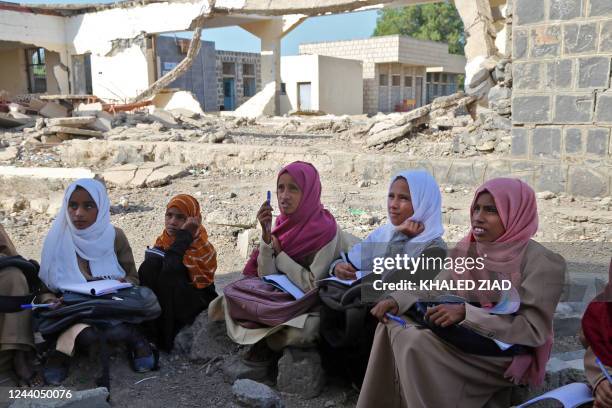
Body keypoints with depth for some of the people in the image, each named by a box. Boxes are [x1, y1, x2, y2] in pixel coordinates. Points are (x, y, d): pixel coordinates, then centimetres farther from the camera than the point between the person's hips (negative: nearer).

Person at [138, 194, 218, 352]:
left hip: (197, 302, -5)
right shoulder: (163, 241, 5)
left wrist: (184, 235, -26)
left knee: (169, 272, -26)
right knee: (150, 264, -15)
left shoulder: (202, 248, -11)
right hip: (165, 300, 6)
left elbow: (173, 267, -28)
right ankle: (148, 334, -10)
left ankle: (165, 340, -16)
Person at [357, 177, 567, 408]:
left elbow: (533, 330, -20)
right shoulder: (467, 250, 5)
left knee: (419, 343, -27)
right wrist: (398, 300, -16)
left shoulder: (542, 263, -14)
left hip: (507, 354, -7)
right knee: (394, 323, -11)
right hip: (466, 337, 7)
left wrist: (466, 313, -30)